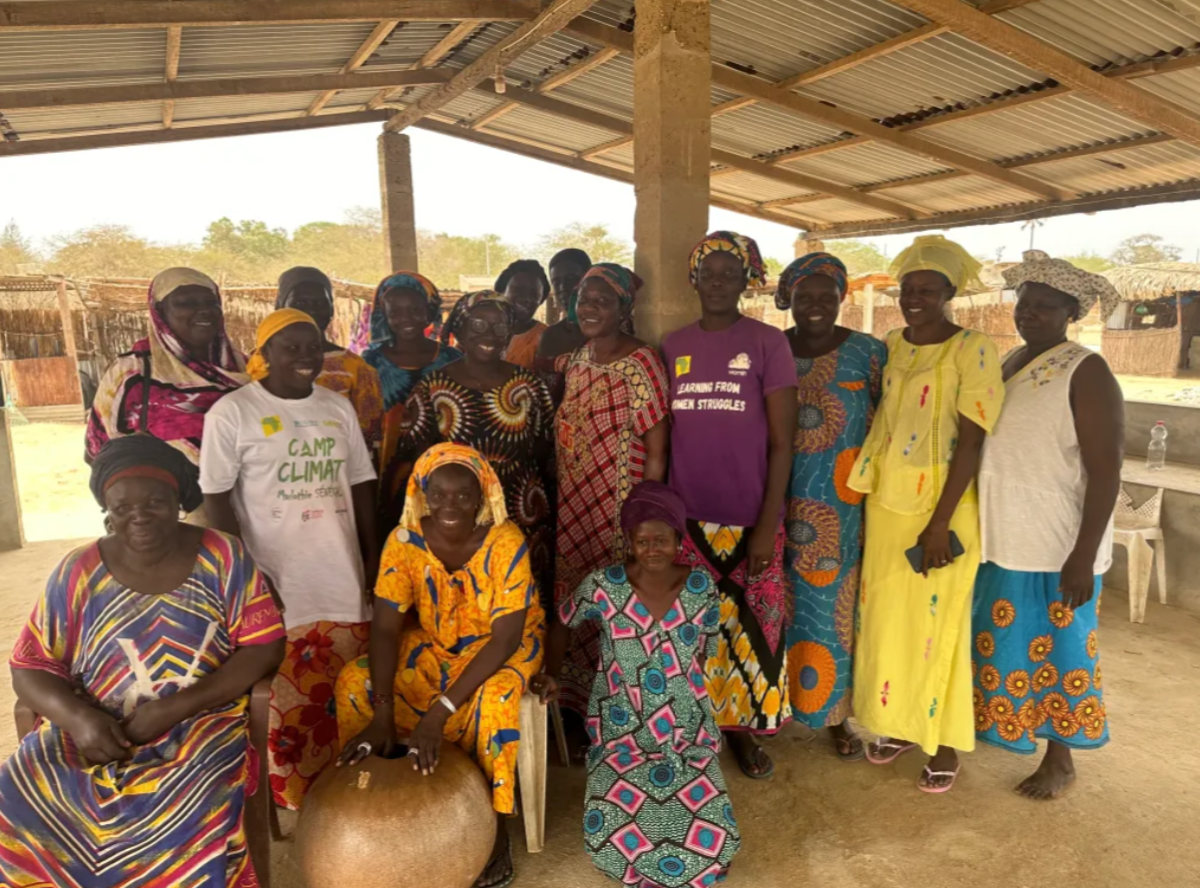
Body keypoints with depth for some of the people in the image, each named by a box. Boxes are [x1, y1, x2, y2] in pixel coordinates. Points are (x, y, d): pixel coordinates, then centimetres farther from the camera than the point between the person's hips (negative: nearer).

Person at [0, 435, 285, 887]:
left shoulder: (222, 557, -3)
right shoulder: (78, 572, 3)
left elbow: (265, 647, -6)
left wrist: (175, 708, -16)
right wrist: (77, 716, -17)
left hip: (198, 726, -3)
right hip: (93, 731, 3)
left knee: (186, 830, -29)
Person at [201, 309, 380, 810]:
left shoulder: (338, 408, 8)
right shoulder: (233, 412, -6)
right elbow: (217, 499, -7)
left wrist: (373, 558, 6)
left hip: (344, 580, 4)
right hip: (276, 584, -4)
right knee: (290, 699, 5)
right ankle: (293, 799, 25)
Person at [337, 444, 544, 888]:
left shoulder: (505, 542, -28)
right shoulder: (405, 540, -19)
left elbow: (504, 639, -30)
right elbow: (385, 628, -20)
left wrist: (439, 712, -37)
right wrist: (382, 713, -32)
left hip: (503, 645, -4)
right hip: (433, 643, 4)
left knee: (494, 697, -34)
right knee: (354, 683, -13)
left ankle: (496, 828, -12)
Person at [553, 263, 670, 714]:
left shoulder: (639, 364, -13)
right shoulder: (573, 361, 7)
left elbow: (656, 450, -14)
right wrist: (560, 503, 11)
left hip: (618, 512, -6)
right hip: (574, 510, 7)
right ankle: (579, 703, 34)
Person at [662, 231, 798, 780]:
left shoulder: (768, 343, -3)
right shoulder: (673, 347, 6)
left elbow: (781, 441, -5)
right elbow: (660, 437, 9)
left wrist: (768, 524, -10)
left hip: (748, 518, -2)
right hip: (686, 517, 2)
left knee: (750, 628, 8)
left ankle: (742, 727, 28)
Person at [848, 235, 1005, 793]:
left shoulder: (972, 349, -10)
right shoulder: (891, 347, 7)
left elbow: (971, 440, -14)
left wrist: (940, 522, -17)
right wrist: (869, 497, 8)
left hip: (942, 506, -5)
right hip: (886, 503, 5)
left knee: (937, 623, 6)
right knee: (886, 617, 13)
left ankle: (945, 741, 24)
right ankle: (900, 723, 32)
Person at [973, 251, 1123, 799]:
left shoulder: (1085, 373, -14)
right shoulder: (1006, 364, 8)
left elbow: (1105, 472, -17)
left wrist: (1084, 557, -20)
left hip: (1055, 547, -6)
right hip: (998, 539, 7)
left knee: (1055, 651, 8)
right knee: (1000, 646, 18)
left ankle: (1060, 760, 26)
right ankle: (1002, 727, 38)